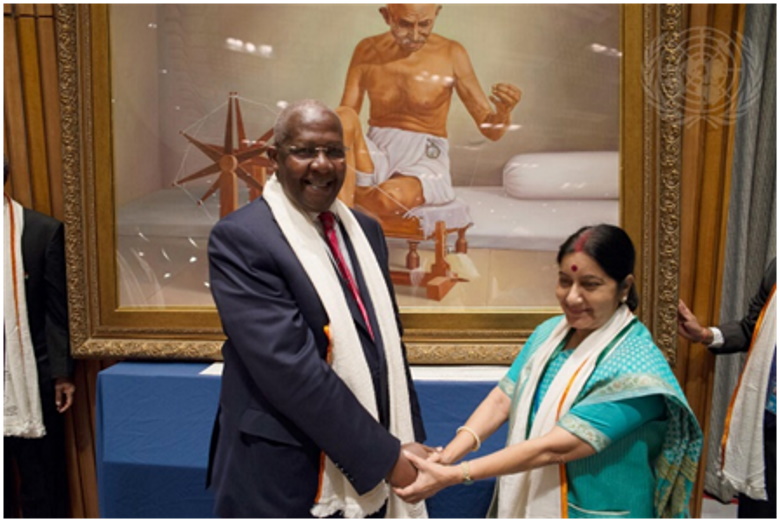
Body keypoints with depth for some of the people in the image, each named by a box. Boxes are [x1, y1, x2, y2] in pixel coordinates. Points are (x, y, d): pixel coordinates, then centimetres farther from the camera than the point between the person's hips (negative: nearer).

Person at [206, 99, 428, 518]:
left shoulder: (365, 231, 6)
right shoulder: (240, 238, -15)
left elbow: (389, 342, 8)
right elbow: (291, 366, -22)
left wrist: (409, 442, 2)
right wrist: (386, 456, -18)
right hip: (285, 481, -5)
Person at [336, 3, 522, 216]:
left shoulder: (451, 55, -5)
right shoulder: (367, 51, 1)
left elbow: (491, 129, -3)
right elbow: (345, 113, 3)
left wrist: (504, 110, -26)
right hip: (376, 155, 3)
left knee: (391, 197, -37)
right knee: (344, 117, -29)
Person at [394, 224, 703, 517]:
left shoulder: (635, 368, -24)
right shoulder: (549, 332, -3)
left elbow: (553, 448, -28)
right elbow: (500, 400, -6)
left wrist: (453, 475, -29)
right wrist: (446, 455, -20)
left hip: (596, 512, -5)